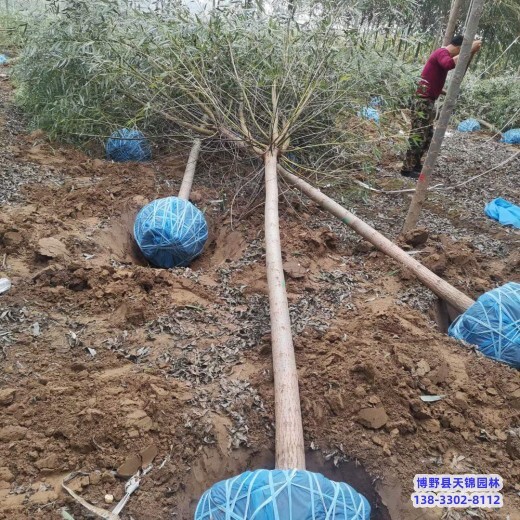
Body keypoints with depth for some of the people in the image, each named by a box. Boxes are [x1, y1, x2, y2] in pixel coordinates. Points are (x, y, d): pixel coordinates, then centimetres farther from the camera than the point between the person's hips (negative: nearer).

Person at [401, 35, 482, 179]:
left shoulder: (442, 53, 19)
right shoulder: (442, 52, -12)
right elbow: (449, 64, -37)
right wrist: (469, 51, -35)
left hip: (429, 101, 10)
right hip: (423, 101, -10)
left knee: (427, 136, 14)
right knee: (418, 135, -8)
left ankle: (415, 164, 22)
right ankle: (407, 168, -4)